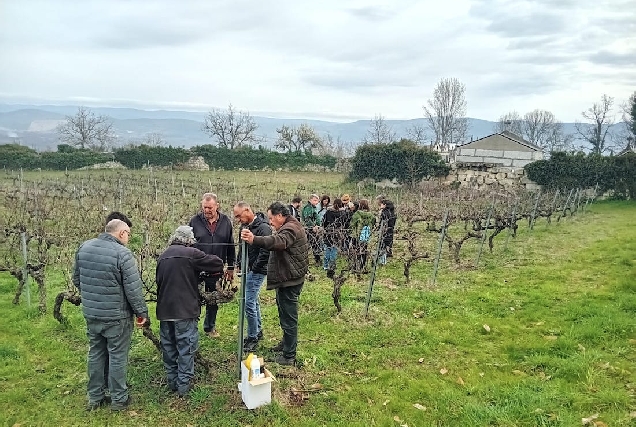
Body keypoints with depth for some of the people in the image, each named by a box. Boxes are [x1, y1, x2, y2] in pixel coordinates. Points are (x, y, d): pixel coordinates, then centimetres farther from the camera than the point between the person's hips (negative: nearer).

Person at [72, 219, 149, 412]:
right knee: (117, 357, 7)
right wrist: (142, 313, -8)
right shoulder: (122, 253, -20)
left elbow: (76, 279, 13)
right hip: (117, 316, -6)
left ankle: (94, 398, 30)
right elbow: (133, 289, -19)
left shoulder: (83, 247, 2)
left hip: (91, 314, 6)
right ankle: (118, 399, 20)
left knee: (95, 354, 18)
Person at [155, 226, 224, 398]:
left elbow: (158, 280, 16)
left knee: (168, 348, 16)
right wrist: (216, 270, 16)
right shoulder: (191, 254, -10)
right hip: (185, 311, -6)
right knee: (186, 348, 4)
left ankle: (172, 382, 26)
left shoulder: (163, 256, 9)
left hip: (164, 311, 6)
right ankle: (184, 386, 8)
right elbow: (217, 263, -5)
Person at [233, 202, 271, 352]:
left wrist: (253, 269, -16)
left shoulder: (263, 227, -18)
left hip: (256, 272, -9)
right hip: (246, 270, 9)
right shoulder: (244, 227, 9)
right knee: (253, 301, 18)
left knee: (249, 304, -7)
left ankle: (252, 337, 5)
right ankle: (258, 331, 32)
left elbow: (265, 252, -23)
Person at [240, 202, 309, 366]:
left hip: (289, 280, -12)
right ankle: (287, 343, 40)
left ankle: (289, 356, 4)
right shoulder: (291, 226, 17)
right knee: (286, 314, 24)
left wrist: (255, 240, -57)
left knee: (288, 317, -4)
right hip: (288, 278, 12)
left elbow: (279, 241, -42)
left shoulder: (290, 229, -20)